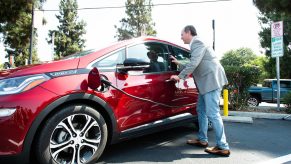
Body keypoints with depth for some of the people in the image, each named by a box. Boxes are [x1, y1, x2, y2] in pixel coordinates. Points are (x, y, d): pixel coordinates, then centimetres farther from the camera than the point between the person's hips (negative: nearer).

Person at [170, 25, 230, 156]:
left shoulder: (197, 43, -8)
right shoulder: (195, 45, 22)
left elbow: (194, 63, -19)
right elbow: (194, 67, 27)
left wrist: (180, 76, -11)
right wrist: (178, 64, 27)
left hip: (211, 80, -11)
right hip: (206, 82, 11)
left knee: (212, 113, -10)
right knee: (201, 110, 15)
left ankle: (223, 147, -2)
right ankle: (202, 140, 26)